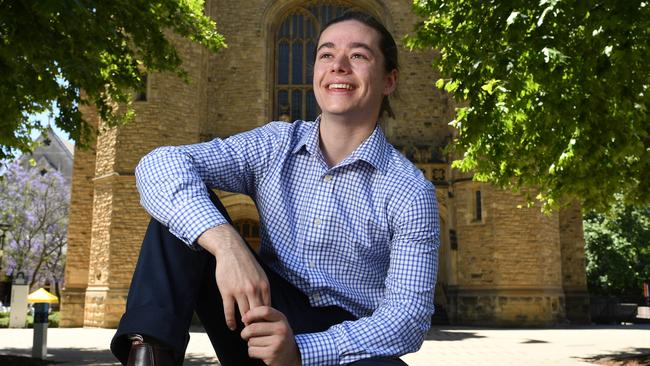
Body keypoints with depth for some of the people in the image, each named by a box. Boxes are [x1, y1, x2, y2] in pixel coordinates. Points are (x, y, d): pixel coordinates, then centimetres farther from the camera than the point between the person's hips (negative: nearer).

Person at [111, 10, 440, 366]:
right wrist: (227, 243, -33)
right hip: (266, 318, 3)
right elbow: (159, 165, -13)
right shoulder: (275, 145, -1)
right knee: (182, 200, -13)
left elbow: (409, 313, -13)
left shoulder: (411, 192, -9)